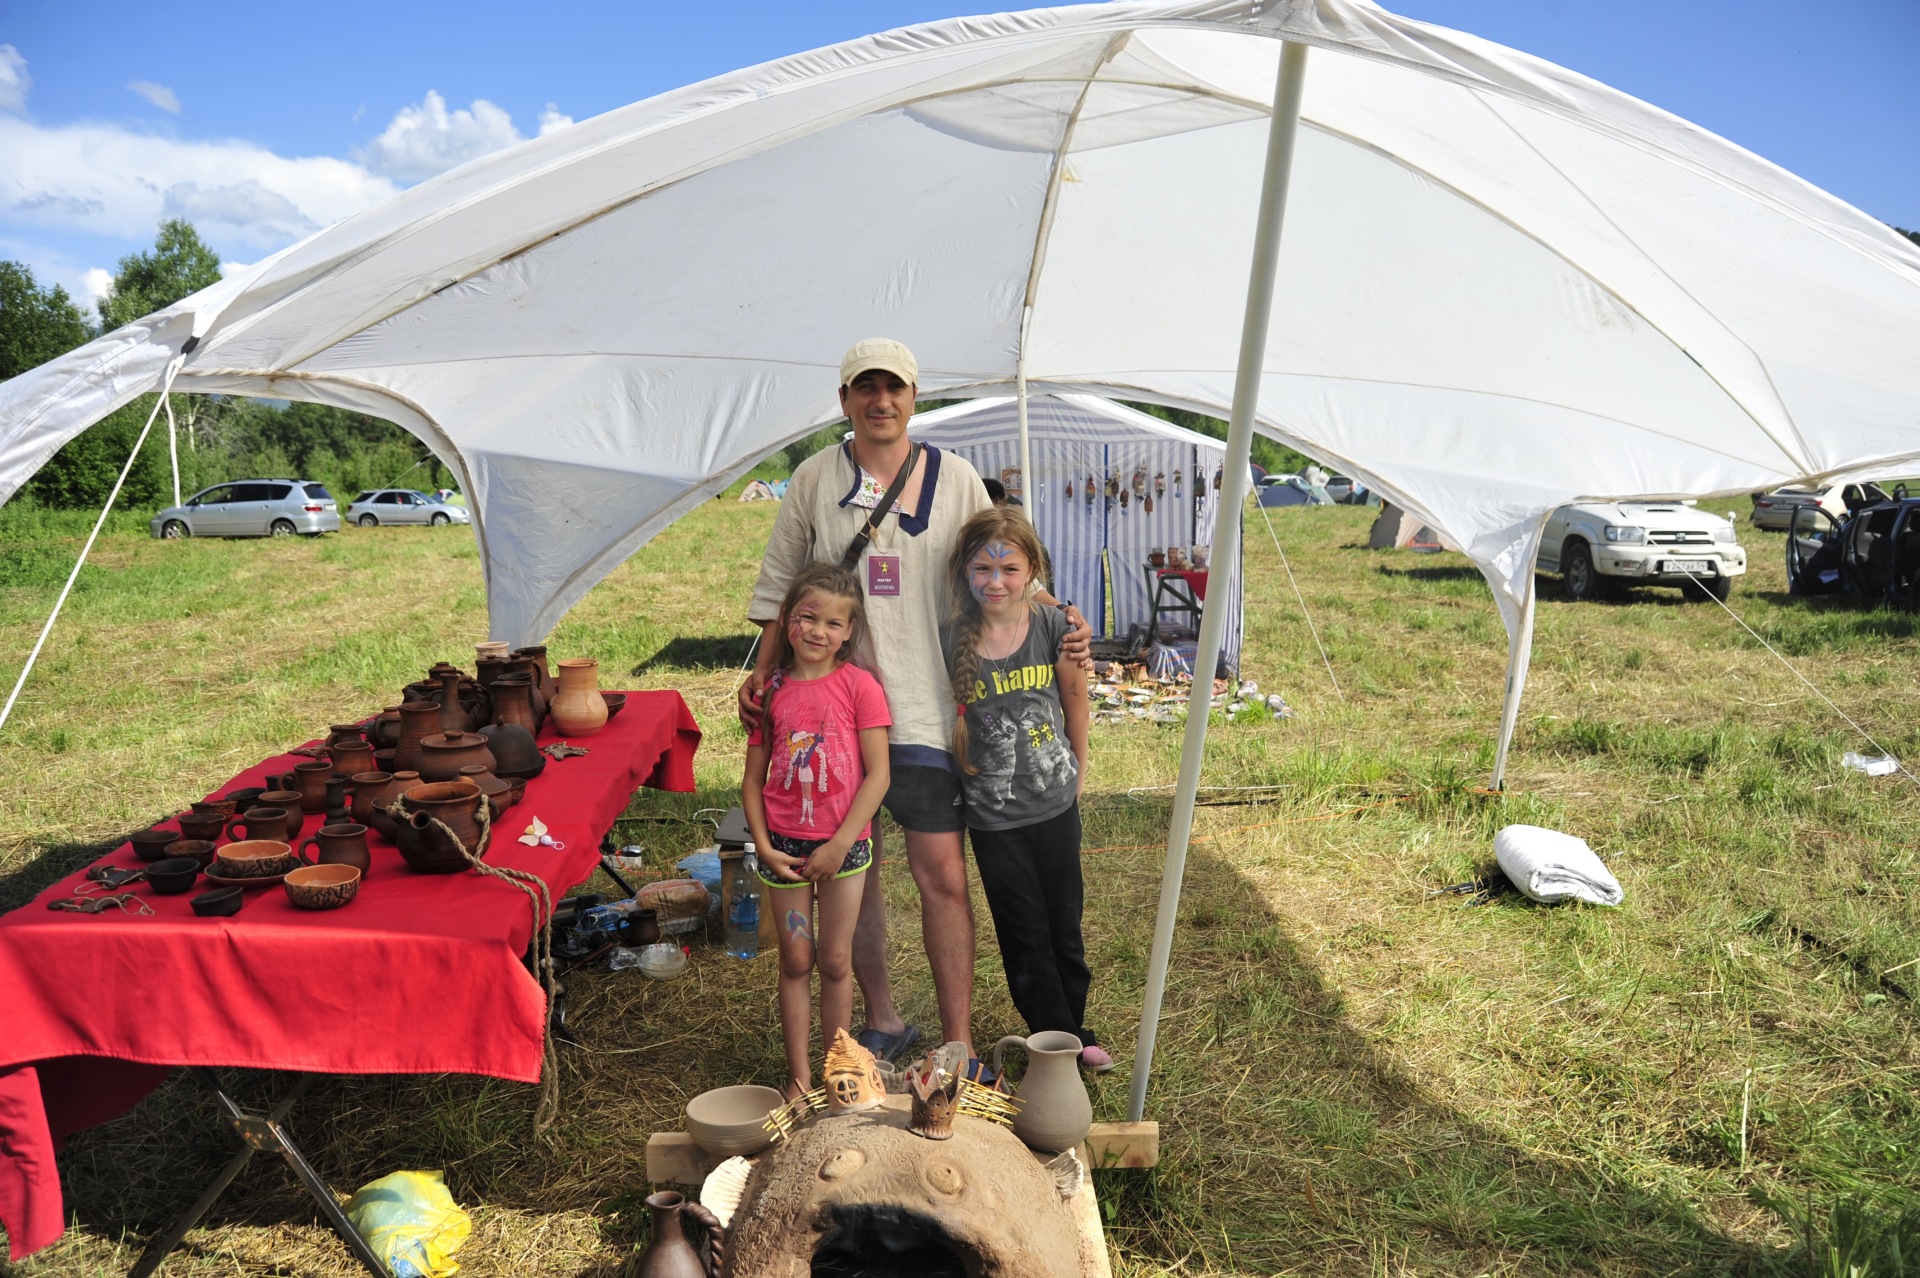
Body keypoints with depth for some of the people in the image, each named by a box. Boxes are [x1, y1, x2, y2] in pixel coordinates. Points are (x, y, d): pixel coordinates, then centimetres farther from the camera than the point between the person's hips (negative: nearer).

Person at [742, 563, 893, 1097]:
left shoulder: (859, 685, -7)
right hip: (784, 846, 2)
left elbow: (878, 775, -10)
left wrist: (840, 844, -13)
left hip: (843, 843, -2)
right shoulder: (771, 691, 1)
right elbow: (753, 778, 5)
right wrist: (763, 846, -5)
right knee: (796, 960, 10)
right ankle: (798, 1075, 24)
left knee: (835, 962, 9)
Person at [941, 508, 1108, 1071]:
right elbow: (948, 723, 1)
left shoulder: (1053, 628, -10)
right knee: (1025, 936, 9)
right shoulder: (950, 644, -12)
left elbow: (1074, 700, 4)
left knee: (1065, 926, 15)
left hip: (1055, 806, 1)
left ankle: (1073, 1029, 36)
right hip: (992, 817, -1)